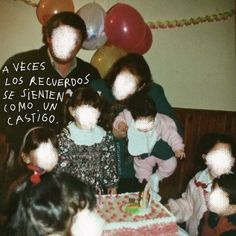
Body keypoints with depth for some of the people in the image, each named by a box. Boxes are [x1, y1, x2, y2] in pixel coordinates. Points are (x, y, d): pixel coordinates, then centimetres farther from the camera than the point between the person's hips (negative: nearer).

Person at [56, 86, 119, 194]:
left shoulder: (106, 136, -4)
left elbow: (110, 162, 4)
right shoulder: (66, 136, -13)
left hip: (98, 189, 2)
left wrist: (112, 185, 8)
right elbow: (61, 164, -9)